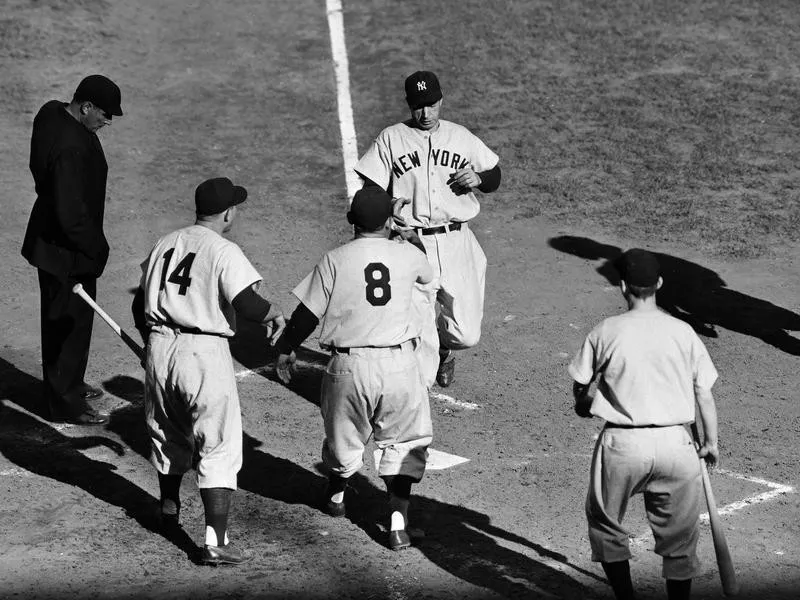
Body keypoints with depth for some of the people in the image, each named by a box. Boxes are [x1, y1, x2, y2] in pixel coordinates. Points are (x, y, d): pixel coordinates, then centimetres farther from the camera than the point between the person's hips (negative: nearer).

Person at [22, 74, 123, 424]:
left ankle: (67, 385, 41)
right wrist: (95, 248, -16)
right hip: (68, 250, -10)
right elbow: (71, 214, -31)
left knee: (59, 319, 24)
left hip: (47, 236, 10)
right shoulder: (72, 148, -32)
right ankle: (65, 404, 17)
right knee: (72, 321, 4)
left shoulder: (51, 113, -2)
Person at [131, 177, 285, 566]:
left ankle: (169, 506, 49)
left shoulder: (165, 245, 11)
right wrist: (275, 313, -1)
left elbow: (139, 304, 16)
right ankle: (216, 542, -7)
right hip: (204, 354, -7)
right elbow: (246, 304, -21)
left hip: (159, 348, 7)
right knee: (219, 448, -1)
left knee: (168, 433, 27)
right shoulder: (224, 252, -9)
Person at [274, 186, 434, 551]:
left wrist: (285, 349, 15)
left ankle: (335, 495, 46)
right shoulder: (407, 255, 2)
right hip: (399, 363, 0)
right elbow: (427, 274, 27)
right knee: (403, 440, 11)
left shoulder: (335, 260, -2)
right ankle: (398, 521, -1)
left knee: (344, 438, 20)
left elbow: (308, 313, 0)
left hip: (349, 364, 0)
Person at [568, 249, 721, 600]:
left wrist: (583, 405, 30)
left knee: (605, 523, 20)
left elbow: (580, 386, 7)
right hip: (674, 443, 1)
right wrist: (711, 443, 17)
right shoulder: (683, 332, 0)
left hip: (621, 443, -1)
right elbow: (704, 394, 3)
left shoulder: (606, 332, -3)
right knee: (679, 535, 13)